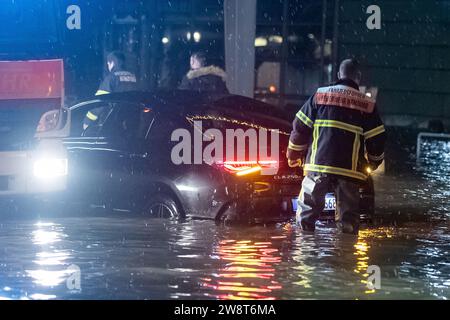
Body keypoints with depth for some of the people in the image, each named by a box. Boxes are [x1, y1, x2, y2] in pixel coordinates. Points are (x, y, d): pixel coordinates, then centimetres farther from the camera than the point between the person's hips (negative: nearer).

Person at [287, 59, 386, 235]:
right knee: (348, 214, 8)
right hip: (349, 168, 0)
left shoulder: (319, 96, 6)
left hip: (318, 165, 0)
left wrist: (294, 154, 18)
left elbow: (300, 127, 6)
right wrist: (373, 163, 24)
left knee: (308, 207, 11)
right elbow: (377, 139, 6)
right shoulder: (367, 105, 6)